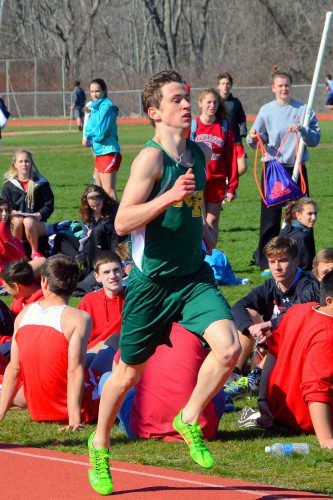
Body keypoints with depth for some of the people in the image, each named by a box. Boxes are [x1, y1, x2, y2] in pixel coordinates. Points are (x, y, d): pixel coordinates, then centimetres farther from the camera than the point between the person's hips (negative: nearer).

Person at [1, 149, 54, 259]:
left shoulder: (41, 183, 7)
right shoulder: (8, 185, 9)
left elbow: (49, 205, 6)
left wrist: (40, 215, -14)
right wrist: (12, 213, -15)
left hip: (38, 223, -1)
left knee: (28, 221, -36)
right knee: (18, 220, -36)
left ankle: (35, 252, -20)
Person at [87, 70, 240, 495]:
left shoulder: (200, 153, 6)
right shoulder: (150, 158, -15)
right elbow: (122, 222, -22)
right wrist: (170, 197, -30)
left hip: (194, 277, 5)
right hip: (152, 281, -5)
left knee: (228, 348, -18)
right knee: (129, 373, 8)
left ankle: (189, 420, 6)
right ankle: (99, 445, 33)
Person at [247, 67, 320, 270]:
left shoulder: (303, 109, 3)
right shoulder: (267, 110, 5)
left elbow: (315, 139, 1)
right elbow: (256, 143, 7)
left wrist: (302, 130, -17)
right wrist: (253, 138, -16)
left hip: (297, 167, 0)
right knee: (271, 217, -1)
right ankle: (267, 262, 8)